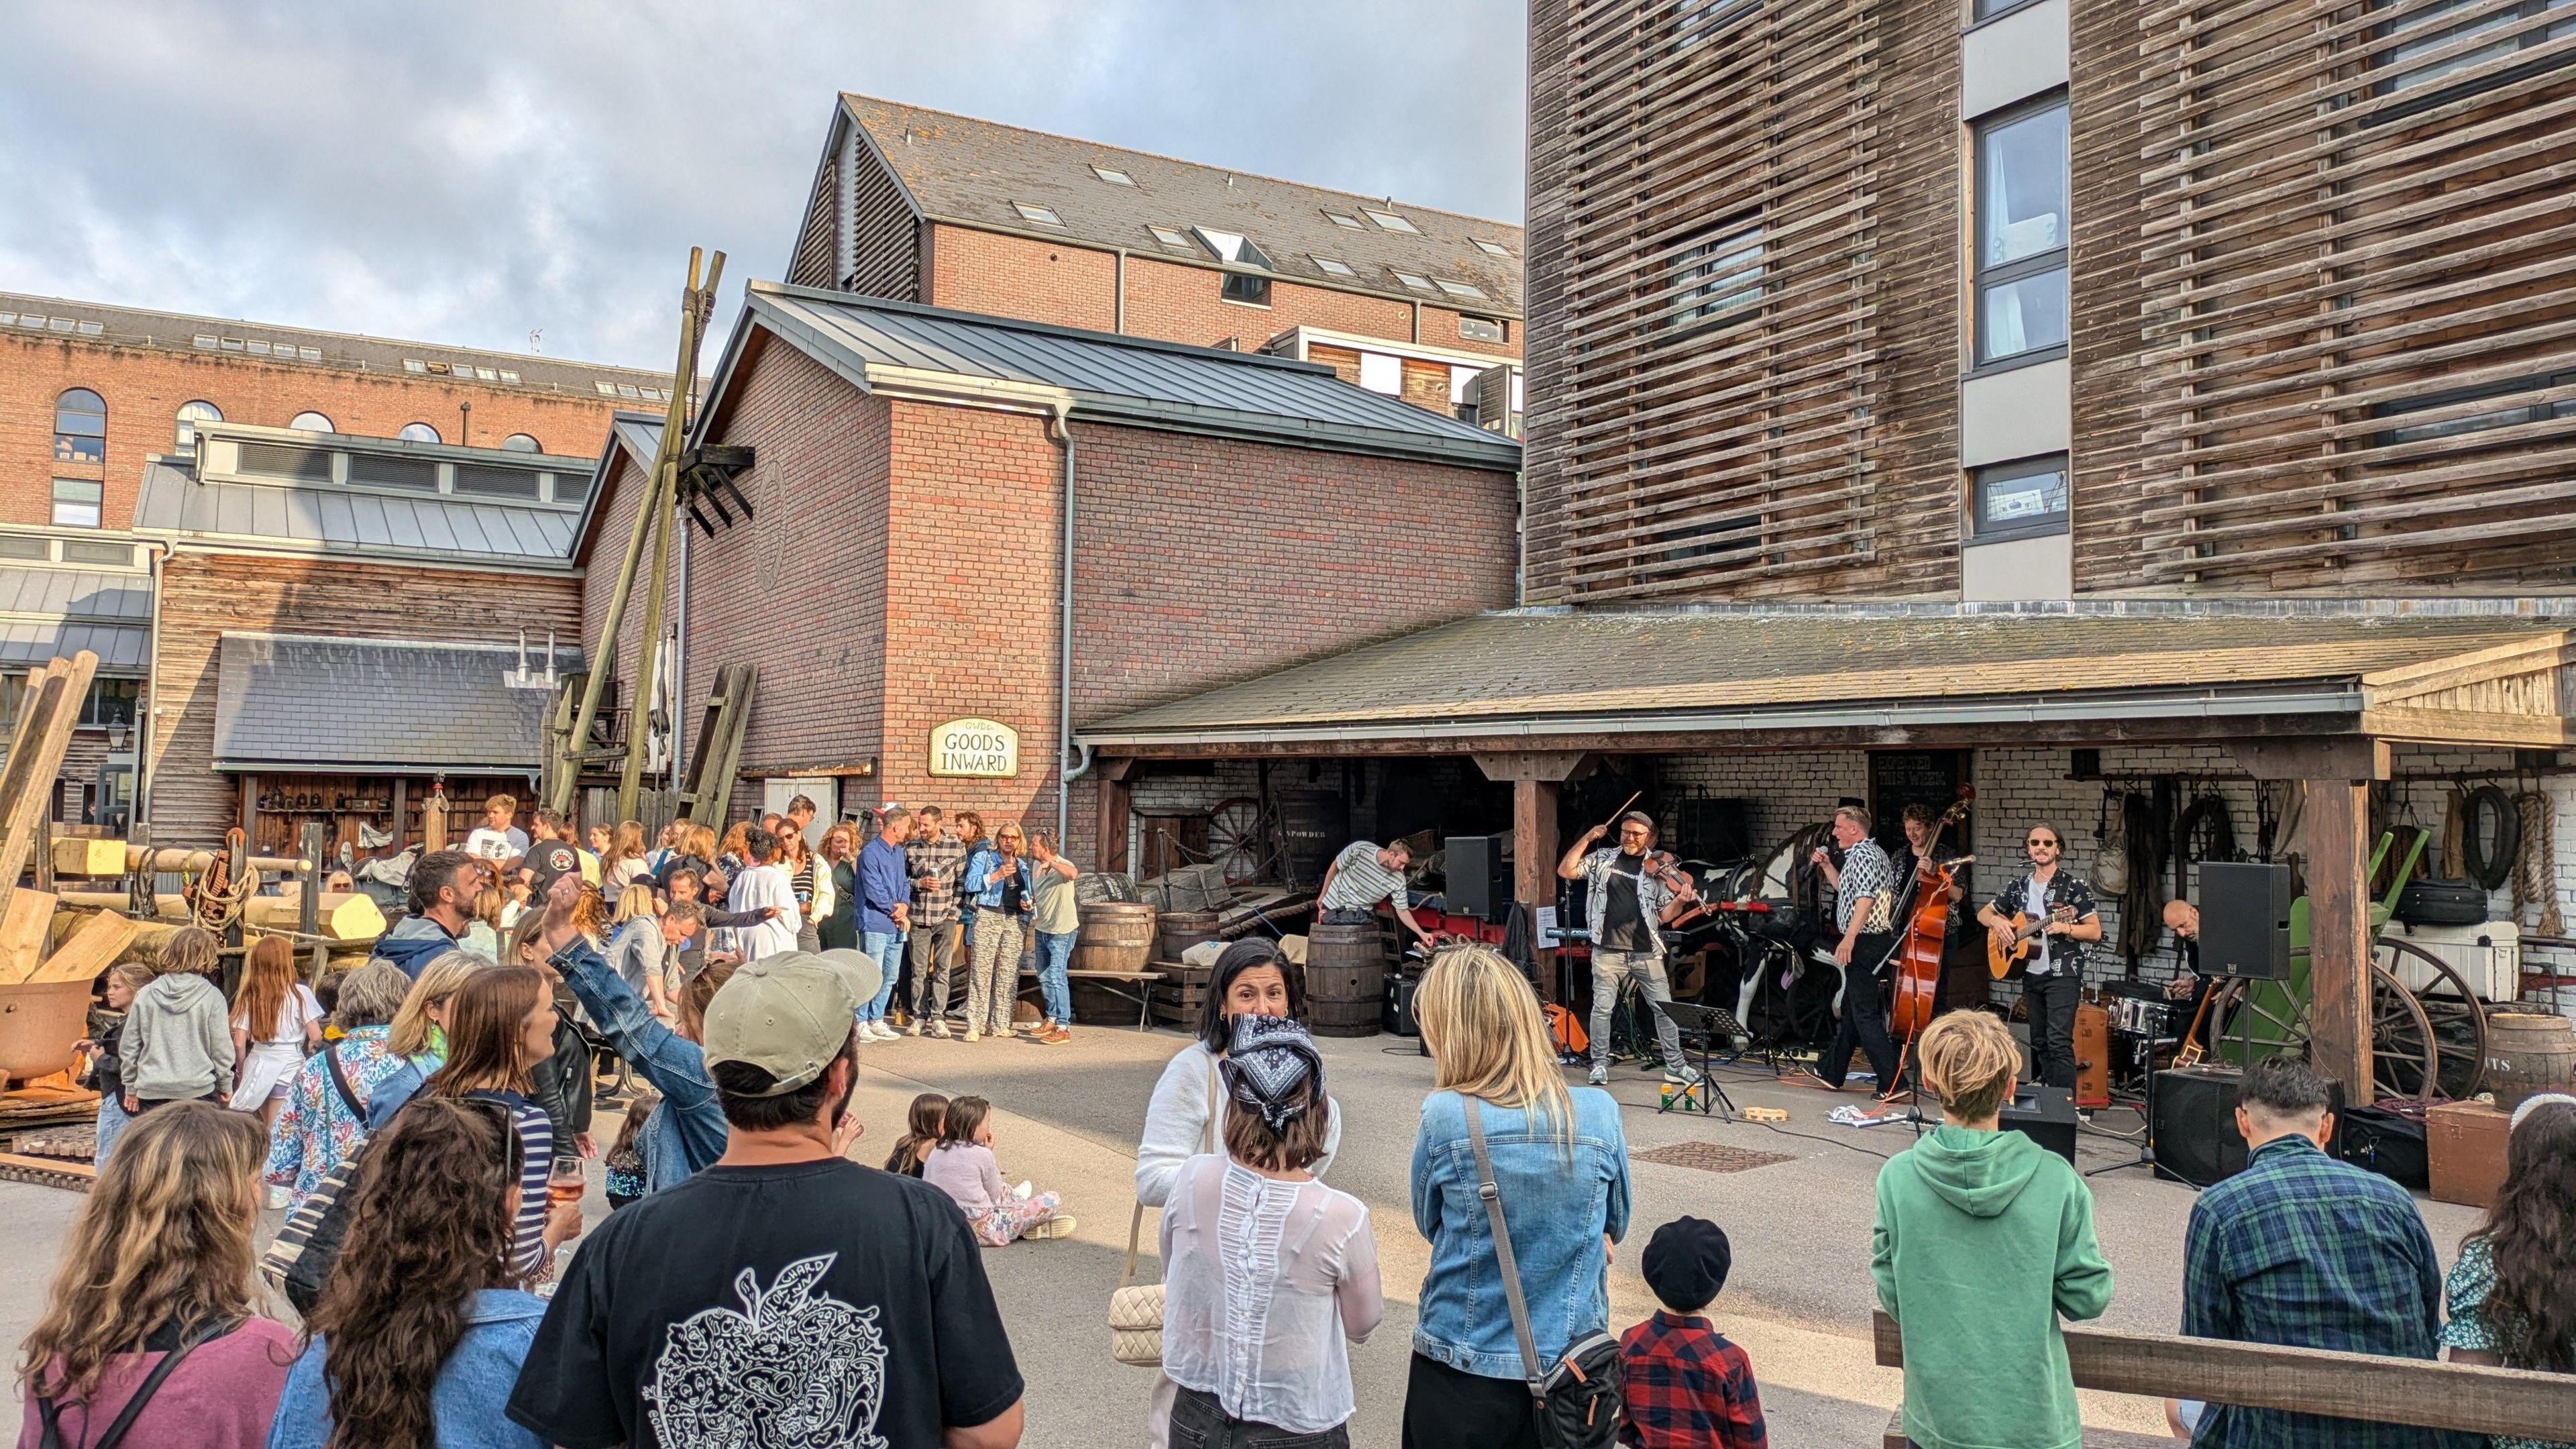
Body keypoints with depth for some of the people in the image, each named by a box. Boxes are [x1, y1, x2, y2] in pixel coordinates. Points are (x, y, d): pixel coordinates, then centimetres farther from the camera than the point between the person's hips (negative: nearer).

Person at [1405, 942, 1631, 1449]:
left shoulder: (1443, 1118, -18)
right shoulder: (1600, 1113, -11)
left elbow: (1430, 1225, 0)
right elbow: (1614, 1227, 6)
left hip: (1461, 1373, -2)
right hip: (1571, 1367, 2)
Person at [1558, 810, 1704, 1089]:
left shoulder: (1657, 868, 4)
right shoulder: (1603, 859, 7)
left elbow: (1664, 915, 3)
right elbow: (1565, 871, 1)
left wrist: (1681, 901, -18)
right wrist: (1588, 838, -3)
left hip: (1646, 951, 0)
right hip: (1608, 949, 0)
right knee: (1602, 1007, 2)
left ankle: (1675, 1066, 13)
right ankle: (1600, 1064, 14)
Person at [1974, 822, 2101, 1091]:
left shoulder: (2075, 885, -4)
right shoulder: (2019, 887, 12)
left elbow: (2095, 932, -6)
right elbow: (1983, 913, 20)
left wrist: (2065, 928, -23)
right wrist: (1998, 922, -2)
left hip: (2063, 974, -6)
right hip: (2031, 975, 6)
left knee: (2059, 1042, -15)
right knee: (2039, 1042, 11)